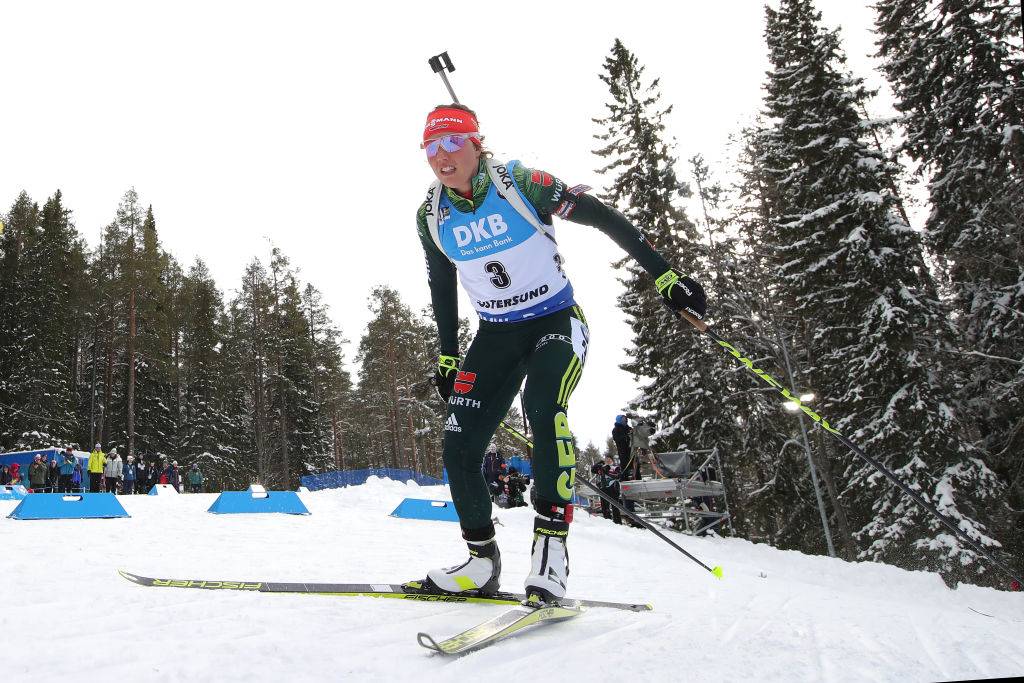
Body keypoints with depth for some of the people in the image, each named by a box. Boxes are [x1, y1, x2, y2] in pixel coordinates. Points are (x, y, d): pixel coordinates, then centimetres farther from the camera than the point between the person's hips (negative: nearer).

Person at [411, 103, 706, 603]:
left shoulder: (520, 184, -15)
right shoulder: (432, 217, 0)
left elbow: (603, 217, -12)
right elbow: (442, 288, 13)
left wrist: (663, 276, -15)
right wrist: (447, 356, 13)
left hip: (556, 321, -4)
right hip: (495, 334, 5)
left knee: (542, 407, -34)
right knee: (459, 446, -6)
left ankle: (550, 552, -26)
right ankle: (482, 562, 10)